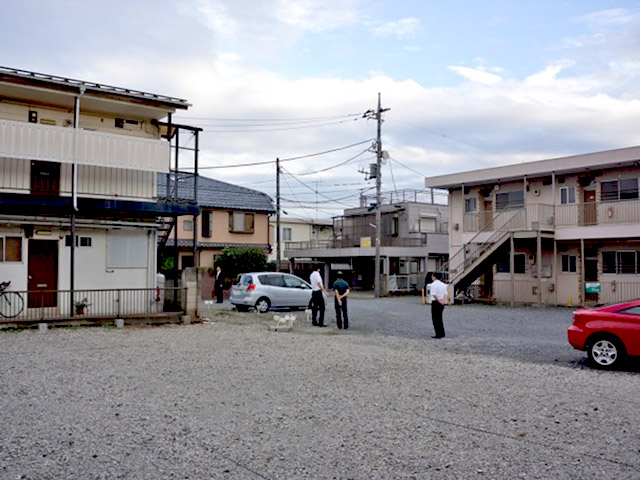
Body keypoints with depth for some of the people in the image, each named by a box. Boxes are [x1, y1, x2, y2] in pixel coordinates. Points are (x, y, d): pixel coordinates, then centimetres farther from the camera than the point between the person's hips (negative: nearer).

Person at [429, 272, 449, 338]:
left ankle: (438, 334, -1)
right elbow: (446, 294, 5)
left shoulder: (433, 284, -13)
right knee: (439, 318, 19)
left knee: (435, 319, 0)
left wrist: (439, 301, -16)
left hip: (435, 302, -8)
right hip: (442, 303, 8)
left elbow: (434, 294, -23)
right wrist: (443, 300, -8)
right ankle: (442, 333, 24)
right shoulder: (443, 284, 11)